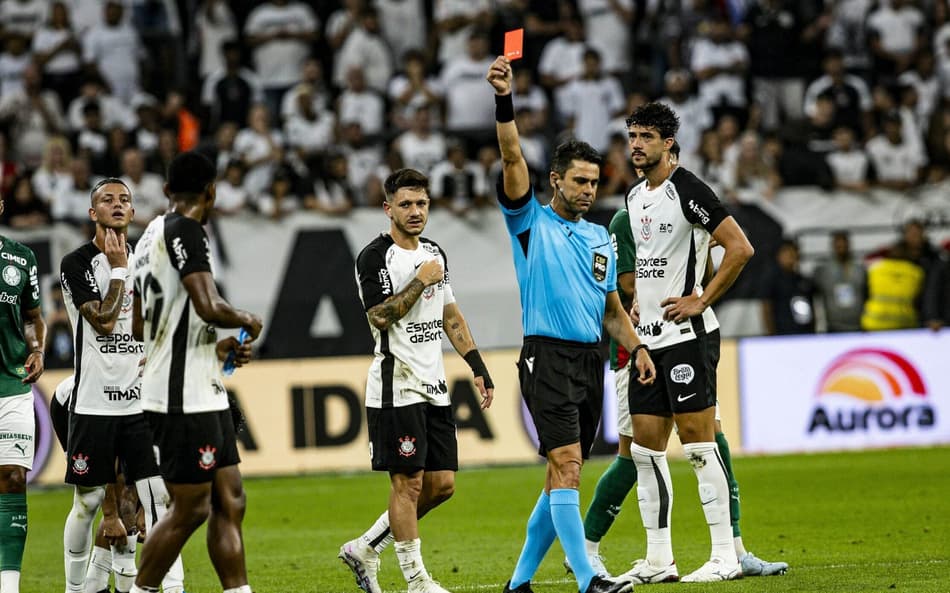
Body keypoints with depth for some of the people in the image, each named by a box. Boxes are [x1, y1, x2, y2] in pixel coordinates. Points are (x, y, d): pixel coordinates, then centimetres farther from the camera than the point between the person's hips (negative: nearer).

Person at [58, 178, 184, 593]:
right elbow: (103, 322, -15)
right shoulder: (77, 264, -4)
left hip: (142, 403, 4)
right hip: (93, 403, -4)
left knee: (159, 497, -5)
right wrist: (118, 269, -9)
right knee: (88, 501, 3)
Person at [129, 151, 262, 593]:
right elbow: (209, 307, -25)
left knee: (229, 501, 8)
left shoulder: (151, 235, 17)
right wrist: (247, 322, -5)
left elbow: (140, 326, 25)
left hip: (202, 394, 10)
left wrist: (215, 347, 26)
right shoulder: (185, 231, -13)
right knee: (190, 508, -5)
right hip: (184, 397, -10)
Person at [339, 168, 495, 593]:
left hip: (433, 387, 8)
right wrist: (421, 280, -15)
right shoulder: (375, 257, -9)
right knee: (408, 482, -6)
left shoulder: (434, 254, 15)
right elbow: (381, 316, -21)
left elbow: (450, 315, 21)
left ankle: (365, 549, 17)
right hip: (397, 387, -8)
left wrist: (478, 367, 17)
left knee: (442, 484, 6)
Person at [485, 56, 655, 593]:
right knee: (567, 465, -16)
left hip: (591, 361, 6)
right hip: (547, 357, -6)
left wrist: (636, 347, 4)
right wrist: (505, 100, -25)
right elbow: (513, 158, -12)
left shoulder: (601, 238, 17)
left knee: (564, 475, 8)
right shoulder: (532, 221, 2)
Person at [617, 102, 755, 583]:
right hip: (648, 339, 9)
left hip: (687, 335, -9)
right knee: (645, 448, 7)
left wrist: (701, 300, -16)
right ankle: (658, 561, 11)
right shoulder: (635, 197, 15)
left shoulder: (686, 190, -11)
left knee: (698, 443, -9)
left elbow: (740, 247, -17)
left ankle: (725, 556, -6)